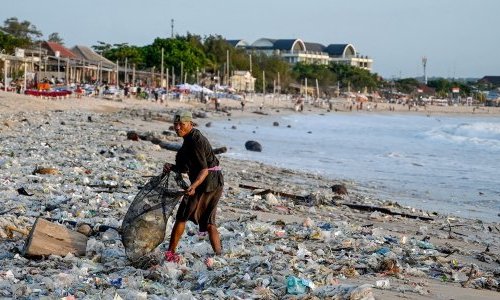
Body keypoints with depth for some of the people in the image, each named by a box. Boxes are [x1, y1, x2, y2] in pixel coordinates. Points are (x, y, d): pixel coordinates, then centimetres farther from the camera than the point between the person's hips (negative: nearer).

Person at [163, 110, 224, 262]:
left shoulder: (194, 141, -18)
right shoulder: (191, 138, 13)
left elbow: (204, 170, -23)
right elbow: (187, 167, 13)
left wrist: (194, 186, -37)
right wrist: (172, 168, -4)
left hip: (206, 181, -10)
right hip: (216, 182, 10)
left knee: (182, 216, 0)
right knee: (208, 221, 14)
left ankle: (170, 253, 7)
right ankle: (219, 254, 11)